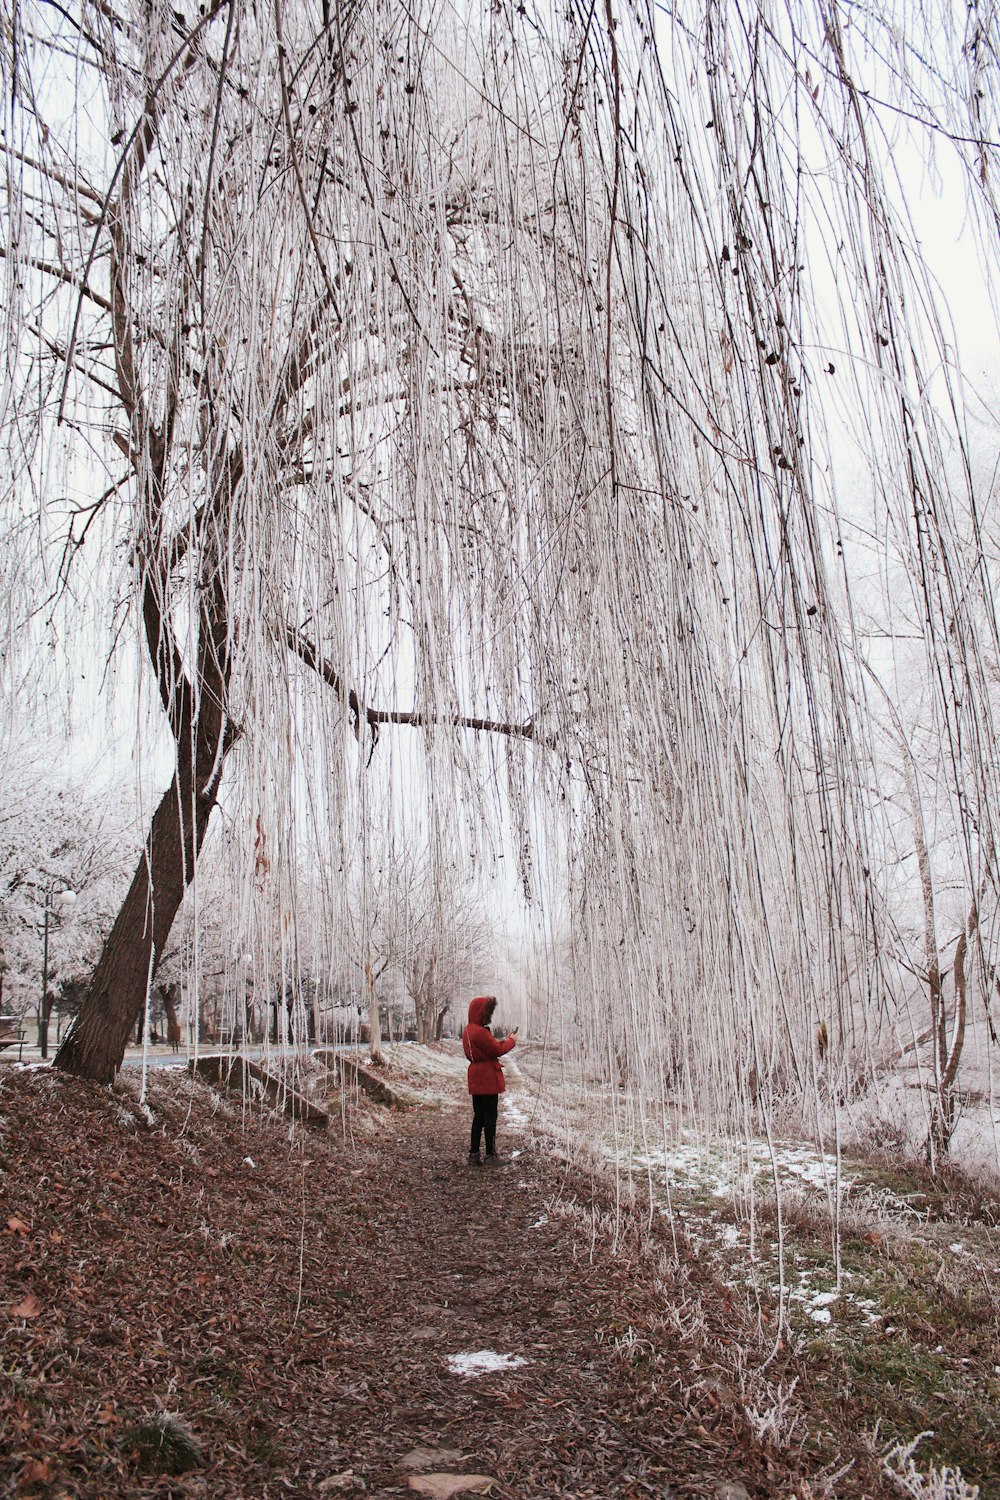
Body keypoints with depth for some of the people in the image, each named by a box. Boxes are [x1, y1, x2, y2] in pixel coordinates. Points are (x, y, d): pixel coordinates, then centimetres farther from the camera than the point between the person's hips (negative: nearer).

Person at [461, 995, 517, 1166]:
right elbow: (497, 1051, -16)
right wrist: (511, 1040, -1)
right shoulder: (480, 1032, -21)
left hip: (476, 1080, 9)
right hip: (488, 1080, -9)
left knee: (478, 1116, 13)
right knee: (490, 1117, 1)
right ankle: (490, 1155, 7)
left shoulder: (468, 1031, 11)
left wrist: (503, 1041, 5)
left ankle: (474, 1154, 14)